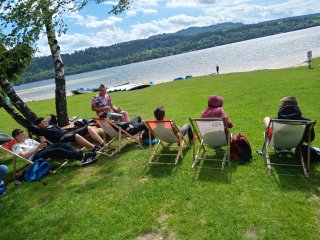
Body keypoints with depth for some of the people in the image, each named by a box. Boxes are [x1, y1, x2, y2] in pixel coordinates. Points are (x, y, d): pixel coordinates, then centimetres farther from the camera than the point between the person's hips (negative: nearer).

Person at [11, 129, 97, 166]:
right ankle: (83, 156, -46)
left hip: (42, 151, 7)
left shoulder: (29, 140, 32)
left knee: (60, 145, -23)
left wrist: (43, 143, -1)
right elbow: (24, 156, -8)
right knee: (57, 150, -33)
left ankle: (82, 154, -42)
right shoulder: (16, 146, 12)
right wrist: (38, 147, -14)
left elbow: (41, 146, 23)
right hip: (35, 157, -7)